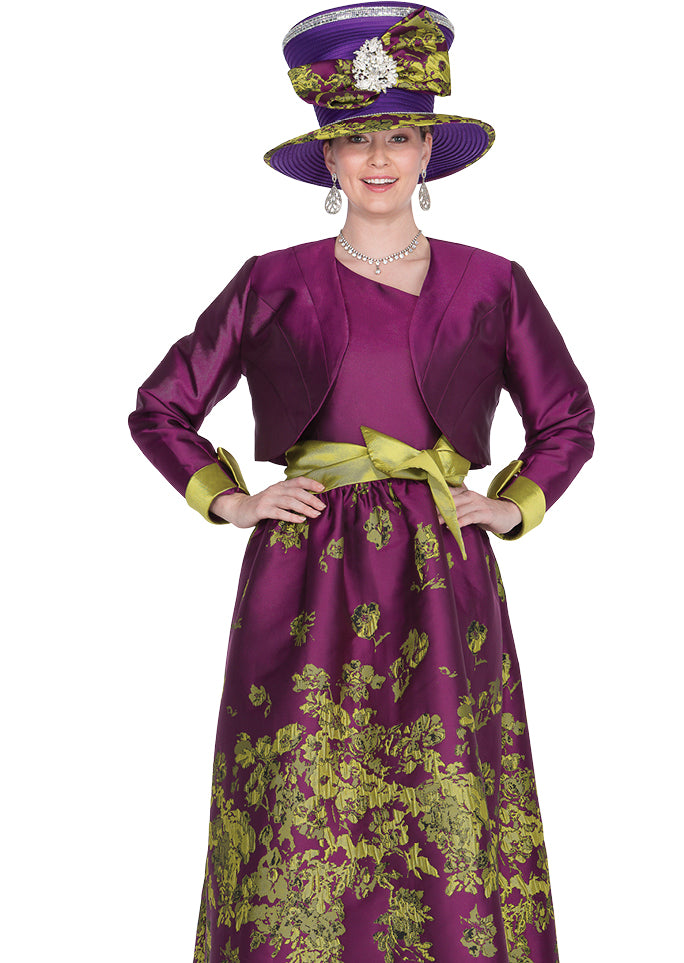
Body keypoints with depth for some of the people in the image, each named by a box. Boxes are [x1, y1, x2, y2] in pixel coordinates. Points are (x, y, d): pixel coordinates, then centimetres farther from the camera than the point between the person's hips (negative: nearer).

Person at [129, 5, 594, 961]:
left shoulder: (491, 285, 6)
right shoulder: (272, 284, 5)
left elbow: (567, 421, 19)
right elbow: (160, 408, 13)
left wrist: (513, 508, 7)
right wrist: (231, 501, 4)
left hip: (440, 580, 1)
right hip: (305, 578, 0)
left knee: (446, 827, 2)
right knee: (299, 824, 2)